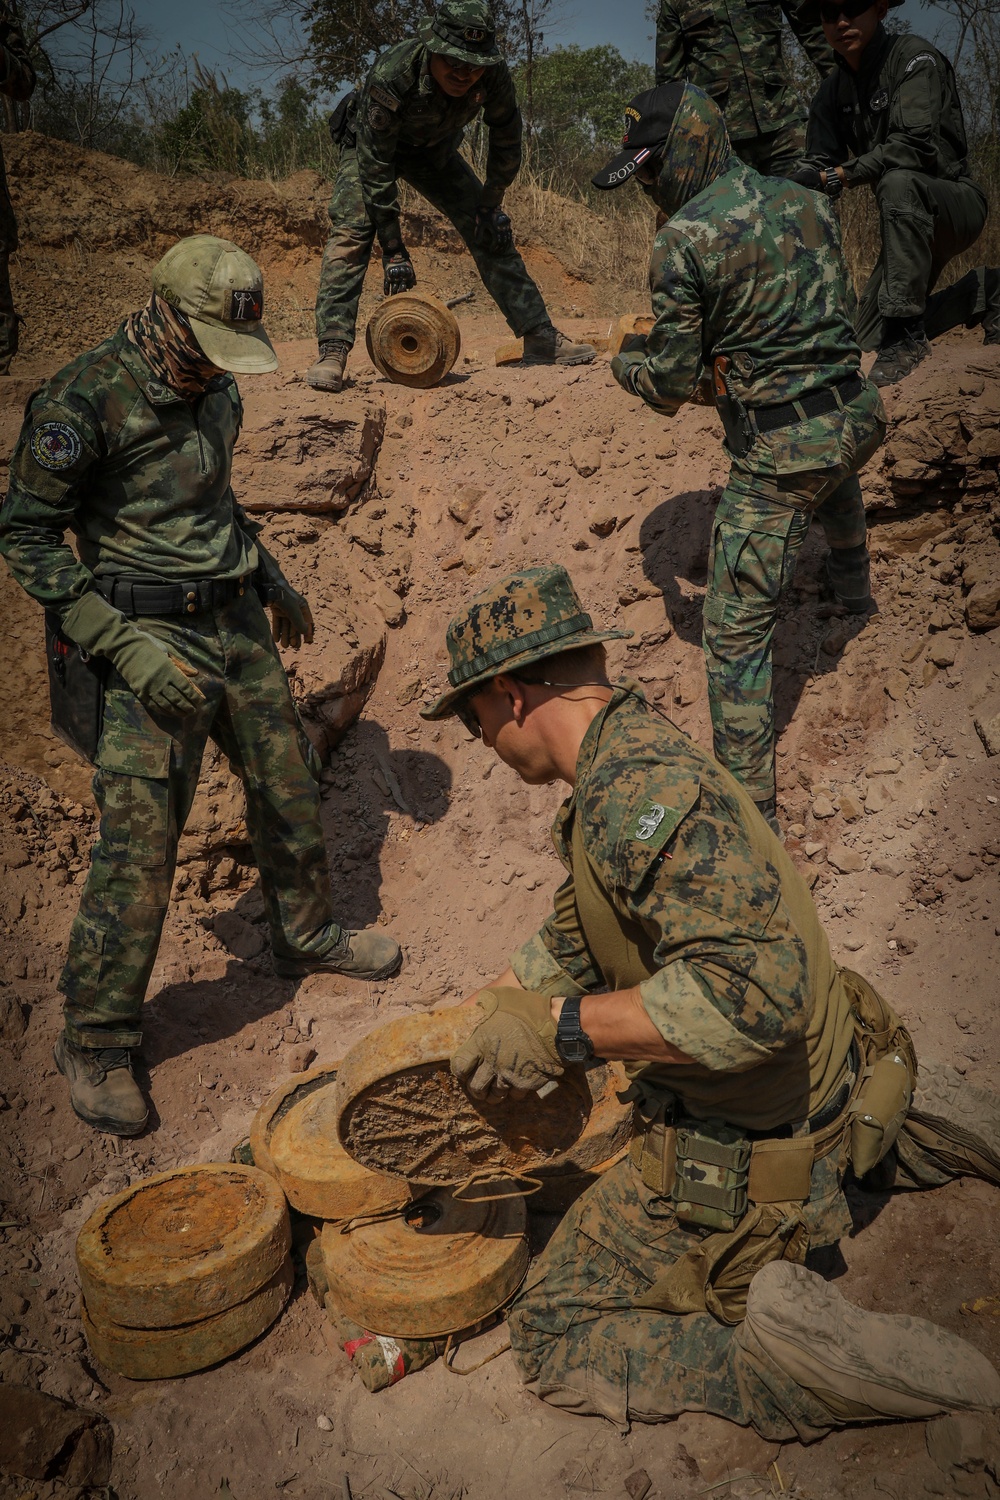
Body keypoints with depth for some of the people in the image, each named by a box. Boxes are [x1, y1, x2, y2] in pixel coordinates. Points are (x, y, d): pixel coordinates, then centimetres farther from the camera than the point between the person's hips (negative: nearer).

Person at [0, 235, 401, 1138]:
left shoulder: (214, 390, 7)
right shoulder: (84, 403, -16)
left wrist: (274, 582, 24)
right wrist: (127, 649, -21)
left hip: (238, 622, 7)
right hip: (153, 640, -7)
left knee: (289, 786, 15)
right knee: (139, 843, -8)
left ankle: (307, 937, 40)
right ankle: (95, 1046, 9)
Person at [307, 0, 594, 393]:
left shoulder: (493, 76, -28)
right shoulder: (390, 77, -39)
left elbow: (506, 140, -9)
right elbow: (376, 167, -35)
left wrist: (491, 205, -7)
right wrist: (393, 250, -35)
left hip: (435, 150, 4)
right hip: (371, 146, -3)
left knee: (491, 233, -5)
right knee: (351, 232, -25)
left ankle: (540, 338, 0)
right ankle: (333, 351, -27)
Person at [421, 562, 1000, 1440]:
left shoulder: (642, 785, -29)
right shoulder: (632, 753, 4)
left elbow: (758, 987, -39)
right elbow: (572, 944, 17)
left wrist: (560, 1027, -32)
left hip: (747, 1154, -8)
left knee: (553, 1339, 5)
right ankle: (894, 1123, 22)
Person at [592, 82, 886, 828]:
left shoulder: (683, 239, -12)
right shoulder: (809, 203, 9)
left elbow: (672, 385, -10)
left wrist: (624, 364, 11)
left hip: (779, 451, -8)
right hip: (859, 416, 8)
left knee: (738, 632, -2)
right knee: (836, 482, 44)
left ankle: (751, 809, -2)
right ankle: (855, 586, 70)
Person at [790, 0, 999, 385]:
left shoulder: (914, 56, -15)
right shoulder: (832, 92, 5)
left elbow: (917, 144, -29)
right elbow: (816, 164, -1)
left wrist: (837, 176, -34)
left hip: (957, 204, -7)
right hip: (912, 223, 7)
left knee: (898, 183, -39)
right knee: (870, 337, 5)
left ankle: (907, 333, -32)